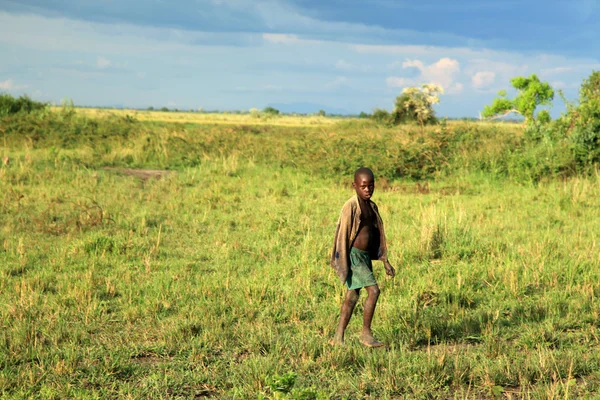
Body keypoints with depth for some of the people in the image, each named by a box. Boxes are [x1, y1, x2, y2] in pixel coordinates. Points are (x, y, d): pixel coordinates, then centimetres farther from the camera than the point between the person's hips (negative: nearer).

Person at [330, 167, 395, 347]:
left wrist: (385, 261, 17)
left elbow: (377, 234, 18)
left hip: (366, 256, 8)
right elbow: (342, 235, -13)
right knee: (373, 290, -14)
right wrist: (342, 264, -16)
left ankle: (338, 337, 15)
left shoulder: (372, 207, 12)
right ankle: (366, 333, -4)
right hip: (354, 256, -8)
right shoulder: (350, 206, -13)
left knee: (352, 297, 9)